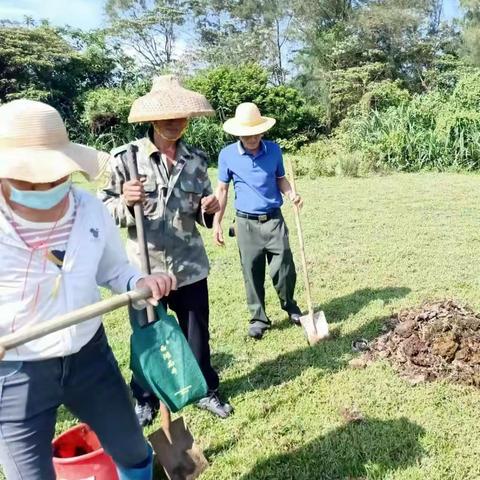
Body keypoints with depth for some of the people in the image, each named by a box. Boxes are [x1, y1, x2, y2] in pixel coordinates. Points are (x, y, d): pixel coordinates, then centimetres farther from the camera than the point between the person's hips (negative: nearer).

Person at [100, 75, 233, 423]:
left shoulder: (196, 159, 3)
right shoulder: (126, 156, -9)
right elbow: (106, 208, -5)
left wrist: (209, 209, -11)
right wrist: (126, 202, -25)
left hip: (190, 265, 3)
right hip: (144, 267, -2)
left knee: (197, 333, 16)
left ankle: (206, 390, 38)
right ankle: (145, 400, 37)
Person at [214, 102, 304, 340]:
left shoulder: (274, 149, 0)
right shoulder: (227, 155, -4)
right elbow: (222, 190, 4)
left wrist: (291, 194, -10)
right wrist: (217, 223, 2)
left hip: (274, 220, 1)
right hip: (246, 223, -1)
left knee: (284, 268, 3)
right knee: (252, 273, 4)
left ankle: (290, 307, 30)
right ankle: (258, 318, 20)